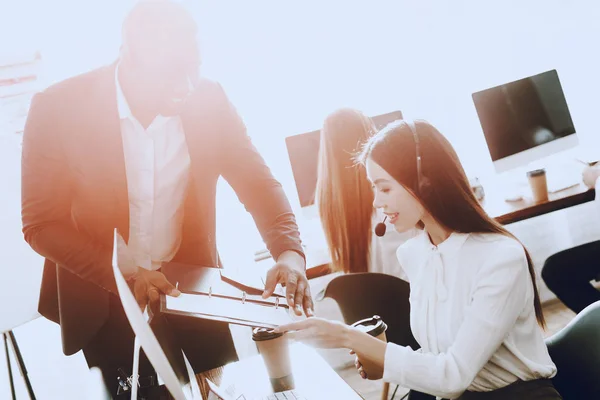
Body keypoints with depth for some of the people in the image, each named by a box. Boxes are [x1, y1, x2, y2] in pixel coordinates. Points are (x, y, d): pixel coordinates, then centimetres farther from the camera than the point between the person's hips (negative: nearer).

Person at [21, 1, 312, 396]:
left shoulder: (209, 100, -11)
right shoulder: (58, 108, -18)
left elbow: (258, 182, -6)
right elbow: (40, 224, -13)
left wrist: (289, 252, -25)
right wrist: (125, 275, -24)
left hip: (193, 292, 3)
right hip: (105, 305, -2)